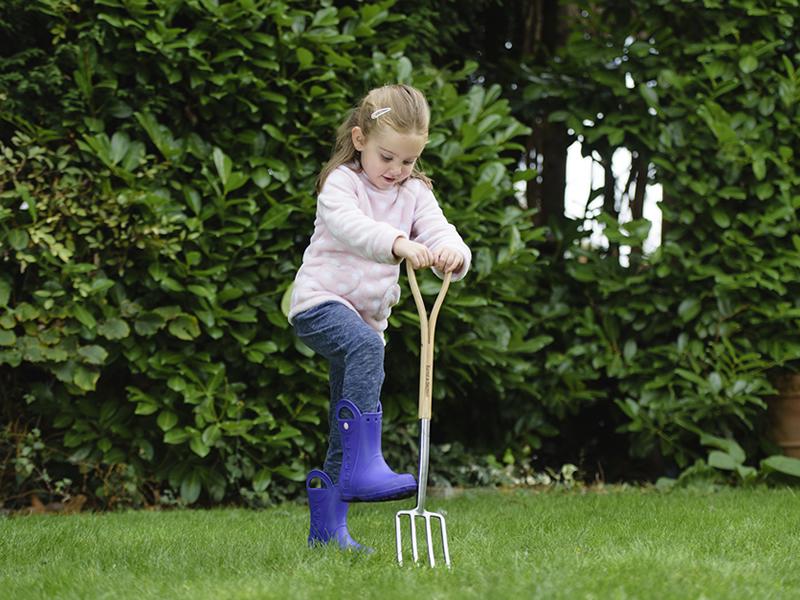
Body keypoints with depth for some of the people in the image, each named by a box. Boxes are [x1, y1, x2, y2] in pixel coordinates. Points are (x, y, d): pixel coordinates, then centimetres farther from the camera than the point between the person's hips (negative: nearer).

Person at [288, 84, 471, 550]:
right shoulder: (340, 183, -9)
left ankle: (328, 526, 16)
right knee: (366, 348, -35)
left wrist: (453, 254, -34)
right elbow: (352, 226, -30)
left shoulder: (415, 194, 7)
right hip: (320, 303, -7)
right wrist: (400, 244, -48)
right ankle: (364, 464, -43)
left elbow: (439, 231, -9)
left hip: (368, 316, 7)